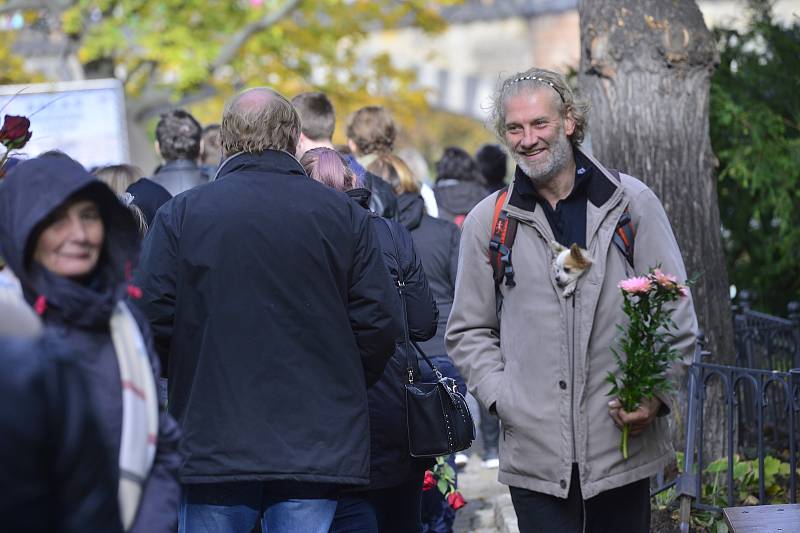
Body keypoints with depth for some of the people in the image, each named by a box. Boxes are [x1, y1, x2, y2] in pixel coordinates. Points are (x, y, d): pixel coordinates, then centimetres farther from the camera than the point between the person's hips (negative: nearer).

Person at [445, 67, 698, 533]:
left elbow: (676, 313, 7)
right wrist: (502, 396, -3)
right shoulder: (488, 222, 7)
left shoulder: (632, 202, 4)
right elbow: (469, 332, 13)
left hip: (623, 446, 0)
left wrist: (657, 393, -6)